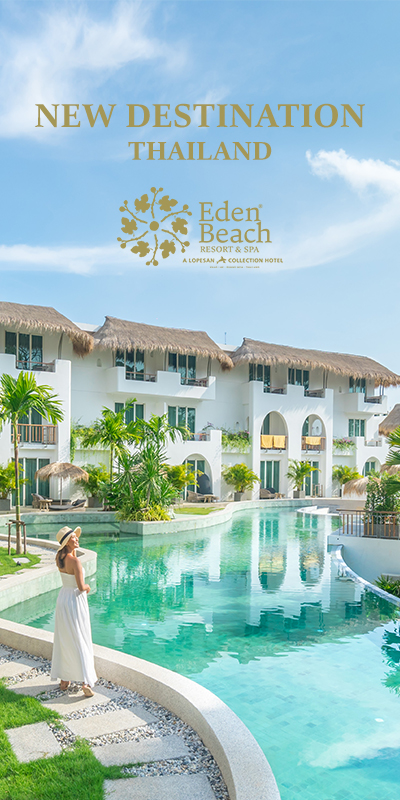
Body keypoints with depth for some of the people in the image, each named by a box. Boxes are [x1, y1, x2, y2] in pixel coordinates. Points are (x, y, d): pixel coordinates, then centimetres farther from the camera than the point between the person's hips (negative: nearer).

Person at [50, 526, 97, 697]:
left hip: (63, 598, 7)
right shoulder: (75, 561, -24)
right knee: (80, 642, 2)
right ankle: (86, 682, 1)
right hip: (76, 601, -7)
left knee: (63, 642, 16)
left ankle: (64, 680, 26)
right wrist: (87, 587, -3)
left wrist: (74, 546, 8)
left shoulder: (58, 557, -1)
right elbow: (81, 587, -25)